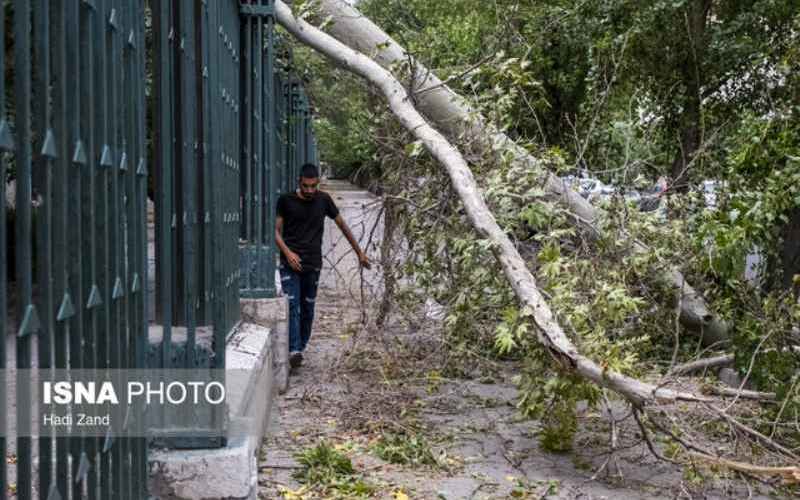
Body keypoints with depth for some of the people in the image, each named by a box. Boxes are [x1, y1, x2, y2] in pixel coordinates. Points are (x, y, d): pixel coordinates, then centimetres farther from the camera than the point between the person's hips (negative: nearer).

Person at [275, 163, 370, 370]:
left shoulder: (323, 200, 3)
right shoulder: (286, 200, -1)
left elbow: (342, 225, 13)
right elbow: (277, 231, 2)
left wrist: (359, 252, 16)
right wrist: (287, 252, -15)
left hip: (313, 264, 2)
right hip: (290, 264, -2)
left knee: (308, 310, 5)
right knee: (292, 306, -13)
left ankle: (301, 347, 15)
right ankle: (294, 351, -20)